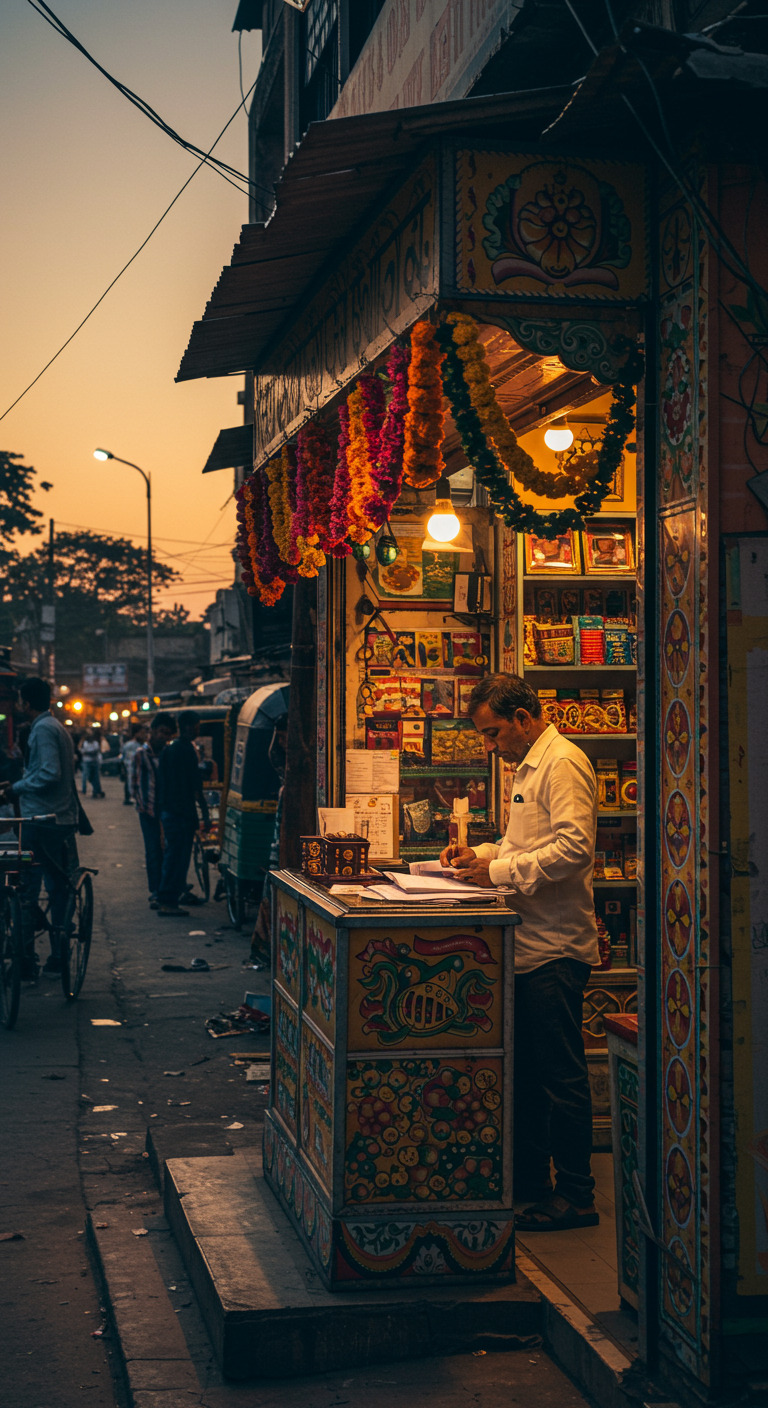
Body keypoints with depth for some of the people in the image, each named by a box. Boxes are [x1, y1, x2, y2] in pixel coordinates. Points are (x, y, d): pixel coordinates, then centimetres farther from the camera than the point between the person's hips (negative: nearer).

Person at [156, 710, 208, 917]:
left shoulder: (168, 750, 12)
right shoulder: (187, 751, -15)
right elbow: (196, 788, -15)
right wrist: (205, 814, -10)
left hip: (168, 811, 9)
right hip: (183, 814, -9)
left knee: (172, 855, 16)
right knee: (179, 858, -4)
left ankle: (166, 900, 20)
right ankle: (169, 902, -4)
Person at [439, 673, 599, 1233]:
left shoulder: (563, 762, -14)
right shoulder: (529, 767, 17)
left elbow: (574, 847, -25)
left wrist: (499, 870, -21)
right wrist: (480, 854, 11)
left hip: (557, 950, -10)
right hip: (529, 944, 10)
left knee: (562, 1075, -3)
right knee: (526, 1069, 16)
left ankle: (576, 1196, 6)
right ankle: (530, 1179, 26)